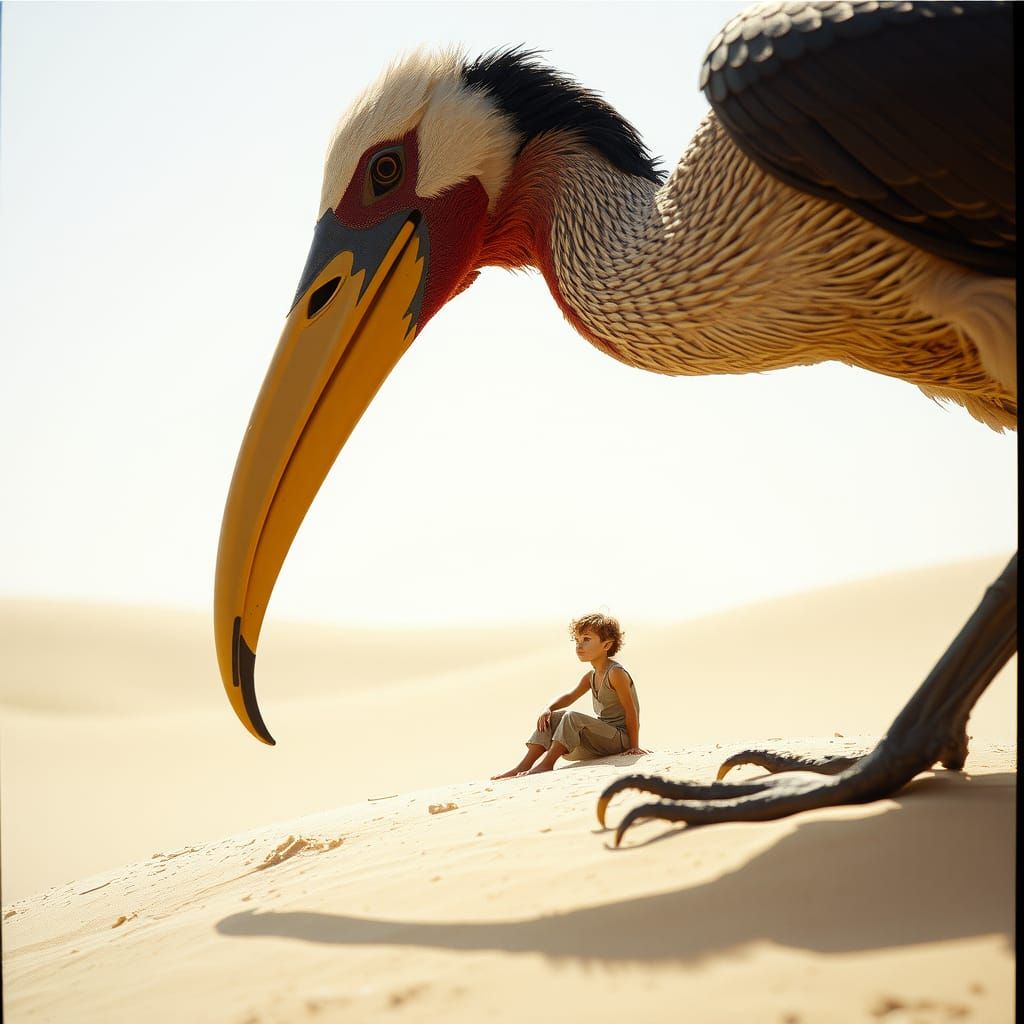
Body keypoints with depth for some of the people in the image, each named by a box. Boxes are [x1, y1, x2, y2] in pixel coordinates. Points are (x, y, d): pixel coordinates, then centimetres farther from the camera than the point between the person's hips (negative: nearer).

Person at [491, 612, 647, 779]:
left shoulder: (616, 673, -16)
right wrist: (548, 708, -3)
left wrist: (634, 746, -17)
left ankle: (546, 764, -24)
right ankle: (523, 767, -11)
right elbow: (570, 696, 17)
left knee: (572, 718, -28)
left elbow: (631, 711, -17)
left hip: (620, 738, -9)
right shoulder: (591, 677, 12)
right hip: (602, 736, 9)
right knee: (552, 718, 0)